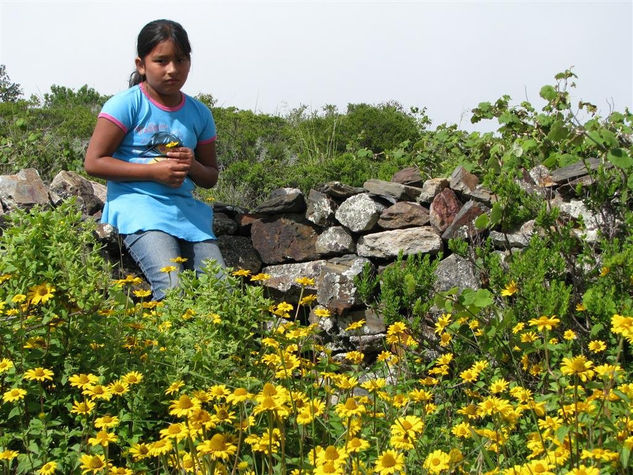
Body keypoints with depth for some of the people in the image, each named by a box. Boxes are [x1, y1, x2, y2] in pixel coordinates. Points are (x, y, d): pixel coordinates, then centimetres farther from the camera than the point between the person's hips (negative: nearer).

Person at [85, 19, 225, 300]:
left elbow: (211, 177, 21)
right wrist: (154, 171, -13)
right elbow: (93, 163, -7)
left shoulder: (199, 114, 13)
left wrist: (193, 166, -4)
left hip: (185, 208, 6)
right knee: (172, 288, -27)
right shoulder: (127, 105, -3)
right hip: (137, 204, -5)